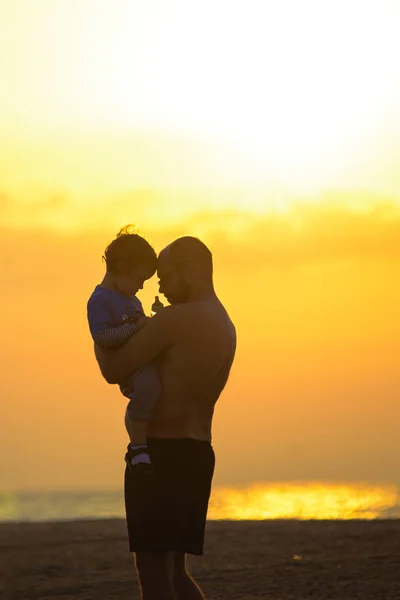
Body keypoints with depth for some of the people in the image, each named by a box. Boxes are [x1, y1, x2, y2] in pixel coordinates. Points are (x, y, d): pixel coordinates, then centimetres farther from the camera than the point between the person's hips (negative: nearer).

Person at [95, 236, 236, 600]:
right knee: (174, 570, 17)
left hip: (163, 453, -9)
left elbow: (114, 371, -10)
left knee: (154, 570, -5)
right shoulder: (225, 327, 15)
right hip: (198, 453, 9)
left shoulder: (176, 319, -14)